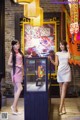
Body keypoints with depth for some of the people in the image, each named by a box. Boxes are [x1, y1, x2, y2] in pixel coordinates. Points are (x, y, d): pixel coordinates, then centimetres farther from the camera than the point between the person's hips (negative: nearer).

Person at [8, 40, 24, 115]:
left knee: (16, 89, 8)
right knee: (20, 88, -15)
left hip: (20, 72, 7)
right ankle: (14, 106, -6)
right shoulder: (12, 53, -5)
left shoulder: (20, 52, 14)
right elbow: (9, 63, -8)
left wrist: (23, 71, 10)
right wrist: (17, 65, -16)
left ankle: (15, 107, 13)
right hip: (15, 72, -7)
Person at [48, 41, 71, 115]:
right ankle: (63, 108, 11)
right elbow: (56, 64, 4)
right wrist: (50, 59, -10)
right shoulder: (58, 53, 10)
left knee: (64, 90, -9)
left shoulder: (68, 53, 9)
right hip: (60, 72, 2)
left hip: (67, 72, -2)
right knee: (61, 89, 4)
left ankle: (60, 108, -13)